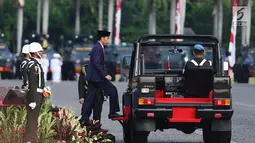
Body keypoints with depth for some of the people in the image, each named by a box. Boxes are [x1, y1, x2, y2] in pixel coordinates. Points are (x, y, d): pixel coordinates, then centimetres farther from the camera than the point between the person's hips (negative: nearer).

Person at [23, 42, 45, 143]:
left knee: (34, 119, 14)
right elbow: (32, 84, -22)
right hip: (34, 96, -10)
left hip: (38, 96, 10)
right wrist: (33, 100, -24)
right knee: (32, 120, -8)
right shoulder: (33, 65, -17)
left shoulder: (36, 64, 16)